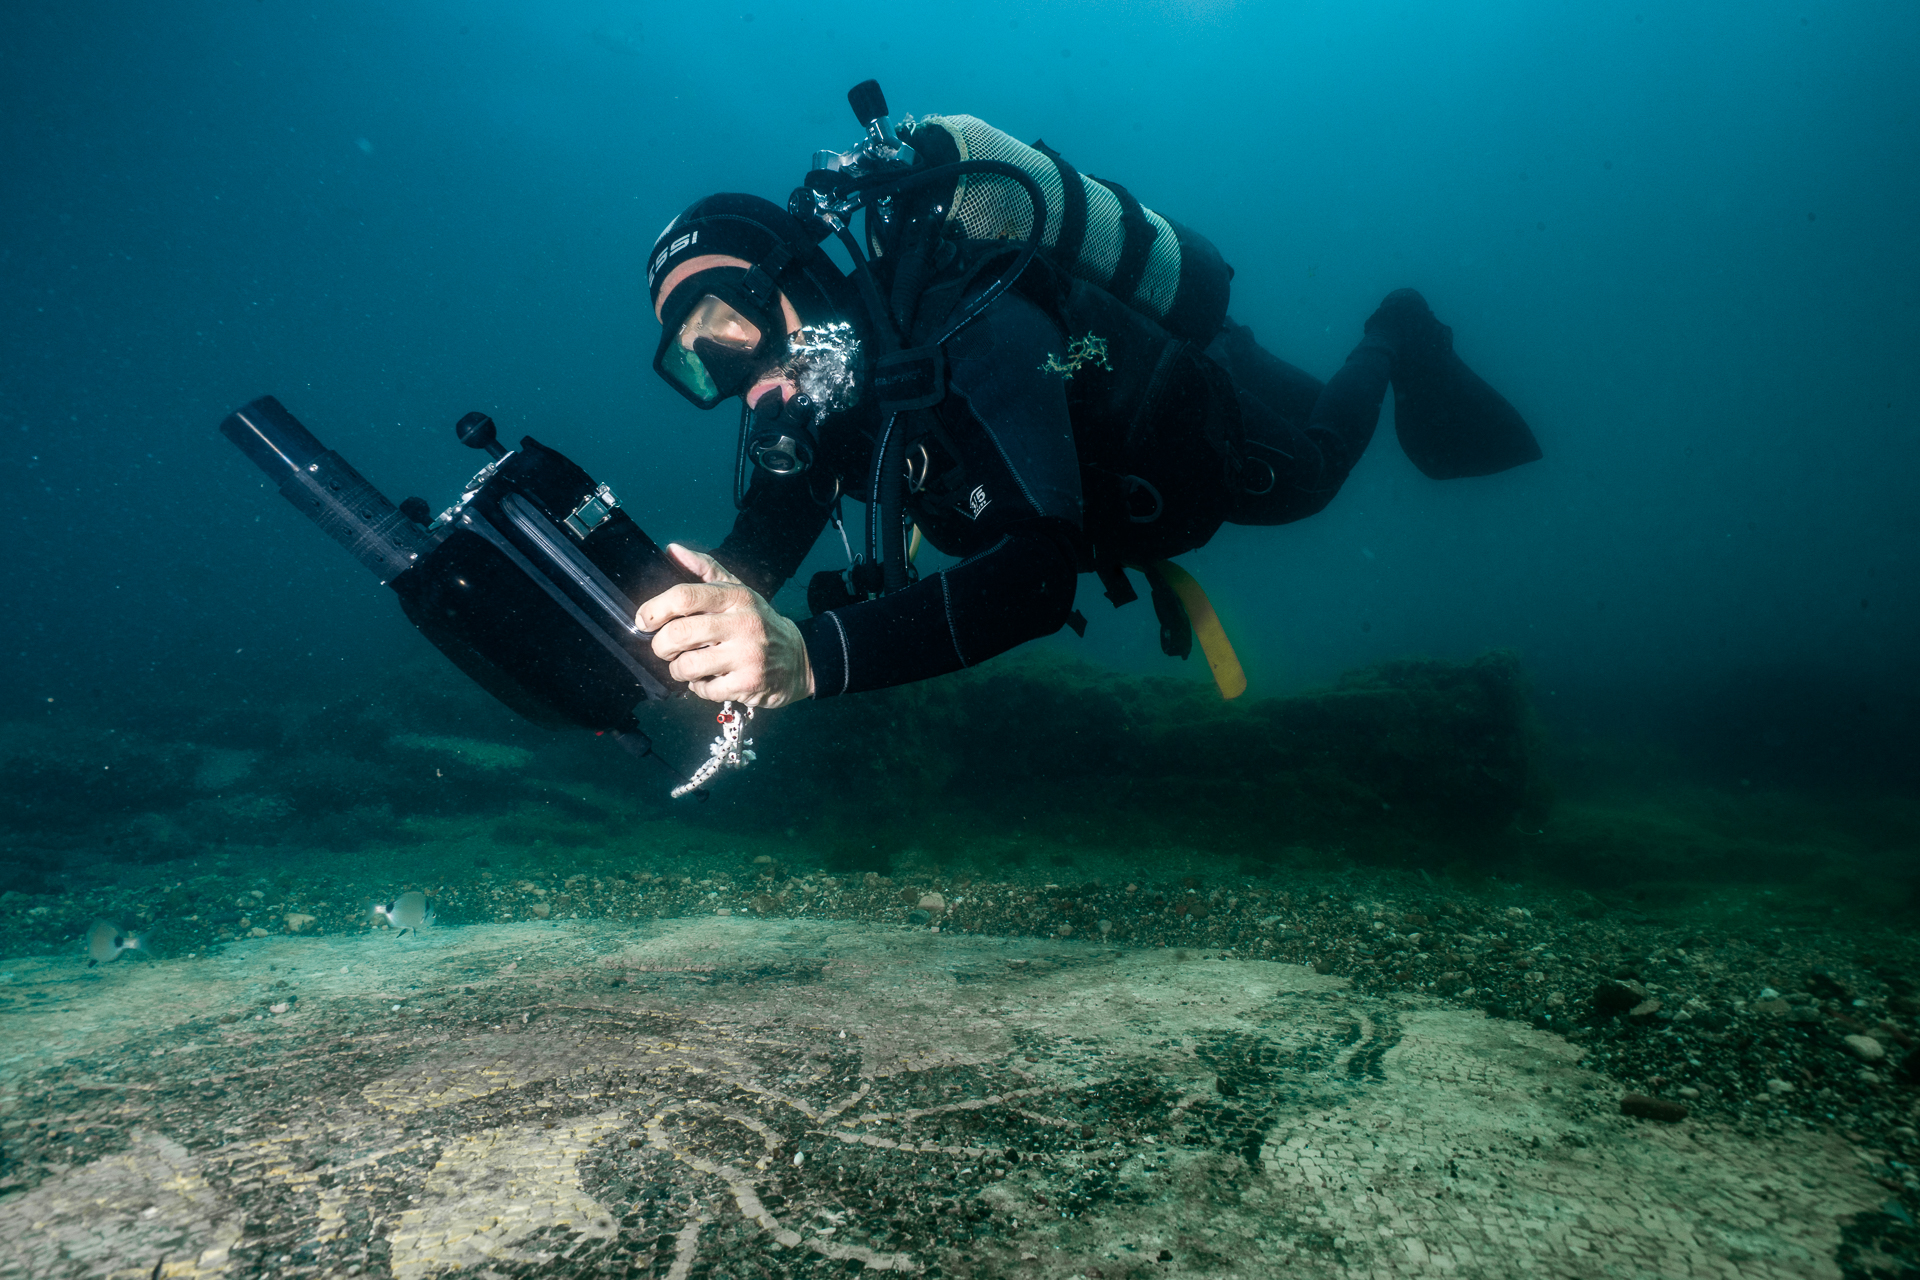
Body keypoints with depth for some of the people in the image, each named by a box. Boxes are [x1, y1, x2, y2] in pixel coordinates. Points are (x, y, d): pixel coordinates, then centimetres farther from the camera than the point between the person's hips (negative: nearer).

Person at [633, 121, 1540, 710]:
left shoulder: (972, 328, -47)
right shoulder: (814, 402, -26)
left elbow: (1042, 569, -58)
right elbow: (754, 551, -28)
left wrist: (813, 656, -72)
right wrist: (702, 613, -53)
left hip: (1216, 416, -6)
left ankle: (1393, 342, 53)